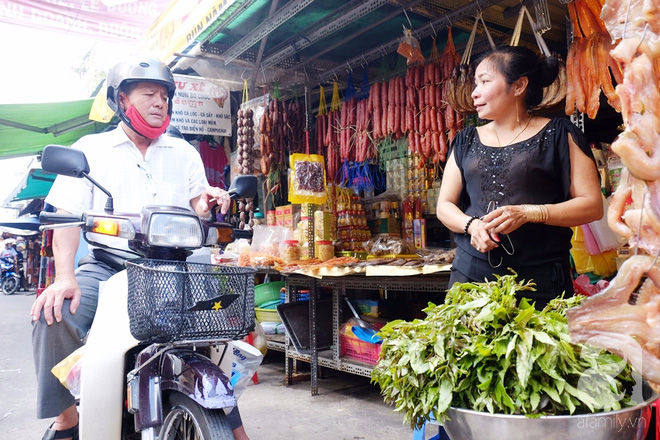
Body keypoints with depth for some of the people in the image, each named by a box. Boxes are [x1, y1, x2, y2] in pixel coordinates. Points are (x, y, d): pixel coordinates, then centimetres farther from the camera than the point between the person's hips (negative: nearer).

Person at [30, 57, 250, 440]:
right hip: (107, 266, -1)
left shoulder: (184, 153, 16)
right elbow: (68, 216, -3)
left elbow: (196, 208, 13)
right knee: (54, 314, -27)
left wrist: (206, 204, -13)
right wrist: (65, 276, -19)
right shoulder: (91, 149, 8)